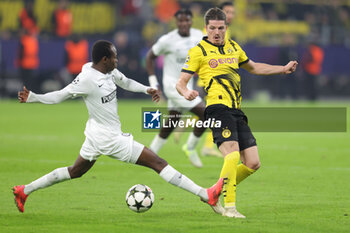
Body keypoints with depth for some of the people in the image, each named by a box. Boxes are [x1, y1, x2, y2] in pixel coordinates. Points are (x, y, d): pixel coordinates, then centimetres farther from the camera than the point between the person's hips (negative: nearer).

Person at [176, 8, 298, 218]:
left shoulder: (233, 47, 20)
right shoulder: (199, 51, 2)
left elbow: (252, 67, 37)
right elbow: (180, 83, -3)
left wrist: (283, 69, 32)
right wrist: (186, 92, -26)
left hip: (236, 111, 7)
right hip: (218, 107, -7)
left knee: (253, 164, 0)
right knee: (232, 155, -26)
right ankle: (229, 207, -22)